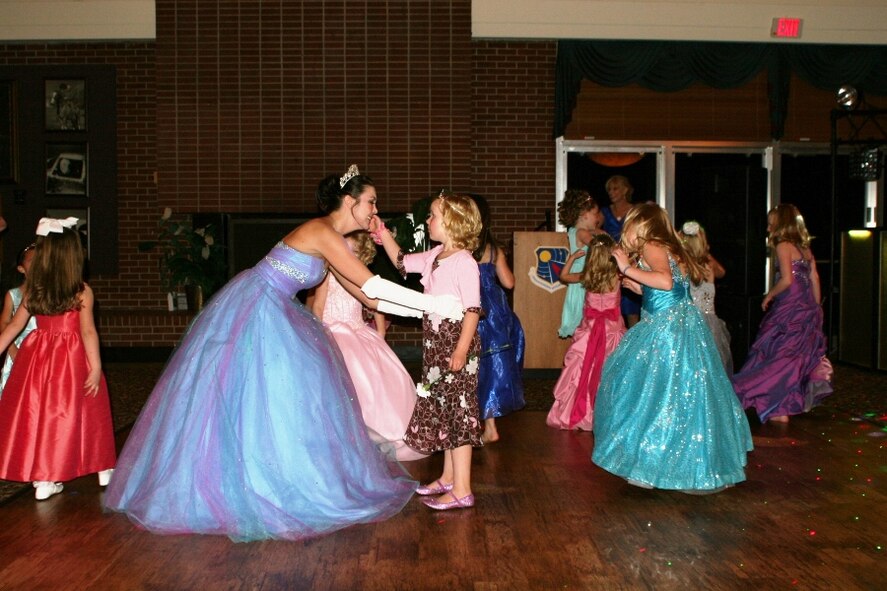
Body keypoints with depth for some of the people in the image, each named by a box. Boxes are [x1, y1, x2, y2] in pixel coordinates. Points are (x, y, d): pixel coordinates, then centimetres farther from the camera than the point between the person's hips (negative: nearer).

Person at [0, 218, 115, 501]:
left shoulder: (32, 290, 0)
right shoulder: (82, 291, -11)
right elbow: (87, 331, -16)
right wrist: (96, 367, -16)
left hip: (38, 356, 3)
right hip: (72, 359, -3)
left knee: (37, 413, 11)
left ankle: (42, 480, 14)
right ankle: (103, 470, 23)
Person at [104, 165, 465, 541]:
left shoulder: (329, 239, 11)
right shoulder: (323, 233, -18)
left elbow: (361, 294, 13)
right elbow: (371, 285, -22)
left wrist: (422, 310, 11)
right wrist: (436, 304, -18)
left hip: (271, 313, 10)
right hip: (253, 310, -10)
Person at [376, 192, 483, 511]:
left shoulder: (464, 263, -17)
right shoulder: (434, 257, 10)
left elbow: (472, 310, -20)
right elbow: (402, 262, 24)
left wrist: (461, 351, -23)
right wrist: (383, 234, 15)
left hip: (456, 341, -9)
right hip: (435, 341, 9)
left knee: (458, 412, -4)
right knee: (442, 410, 16)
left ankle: (462, 490, 3)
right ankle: (448, 477, 30)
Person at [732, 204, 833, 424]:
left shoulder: (783, 246, -11)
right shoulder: (805, 247, 13)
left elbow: (787, 280, -20)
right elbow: (814, 279, 13)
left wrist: (768, 296, -5)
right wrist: (815, 309, 17)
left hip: (789, 310, -8)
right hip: (807, 309, 8)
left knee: (781, 354, -4)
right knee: (801, 355, 15)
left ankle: (779, 409, -3)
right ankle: (793, 403, 25)